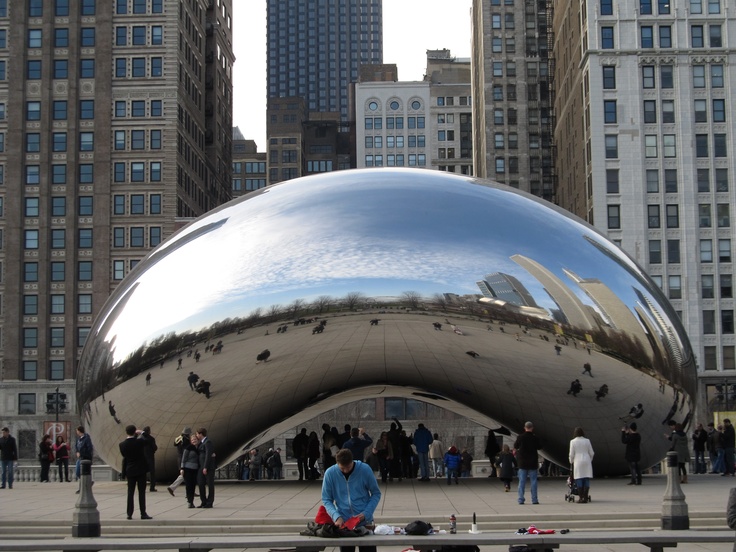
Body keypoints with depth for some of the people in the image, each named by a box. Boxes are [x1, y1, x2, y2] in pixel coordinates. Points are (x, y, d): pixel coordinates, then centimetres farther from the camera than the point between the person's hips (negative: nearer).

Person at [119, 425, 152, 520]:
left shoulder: (122, 445, -6)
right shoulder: (139, 442, -14)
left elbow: (124, 456, 6)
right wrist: (142, 432, 15)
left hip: (130, 471, 3)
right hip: (141, 469, -3)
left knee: (130, 492, 8)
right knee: (141, 492, 0)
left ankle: (130, 514, 8)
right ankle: (143, 513, -1)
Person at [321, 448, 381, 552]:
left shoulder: (365, 469, -10)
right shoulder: (330, 473, -9)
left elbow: (376, 494, -1)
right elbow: (326, 500, -2)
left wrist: (366, 513, -13)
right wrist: (336, 516, -18)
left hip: (365, 522, -1)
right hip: (343, 522, 1)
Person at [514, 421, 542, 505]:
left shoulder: (520, 437, -7)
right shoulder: (535, 438, -7)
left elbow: (515, 447, 4)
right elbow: (540, 448, 5)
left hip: (522, 463, 0)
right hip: (533, 463, 0)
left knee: (522, 482, 4)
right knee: (533, 481, 6)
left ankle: (521, 499, 2)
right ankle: (534, 499, 5)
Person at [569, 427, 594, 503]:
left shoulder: (573, 442, -3)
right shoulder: (587, 441, 2)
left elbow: (571, 454, -2)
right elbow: (591, 453, 5)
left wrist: (571, 462, 13)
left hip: (578, 461, -2)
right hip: (587, 461, 2)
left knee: (579, 480, 0)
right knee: (587, 479, 4)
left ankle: (581, 497, -4)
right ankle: (585, 497, 2)